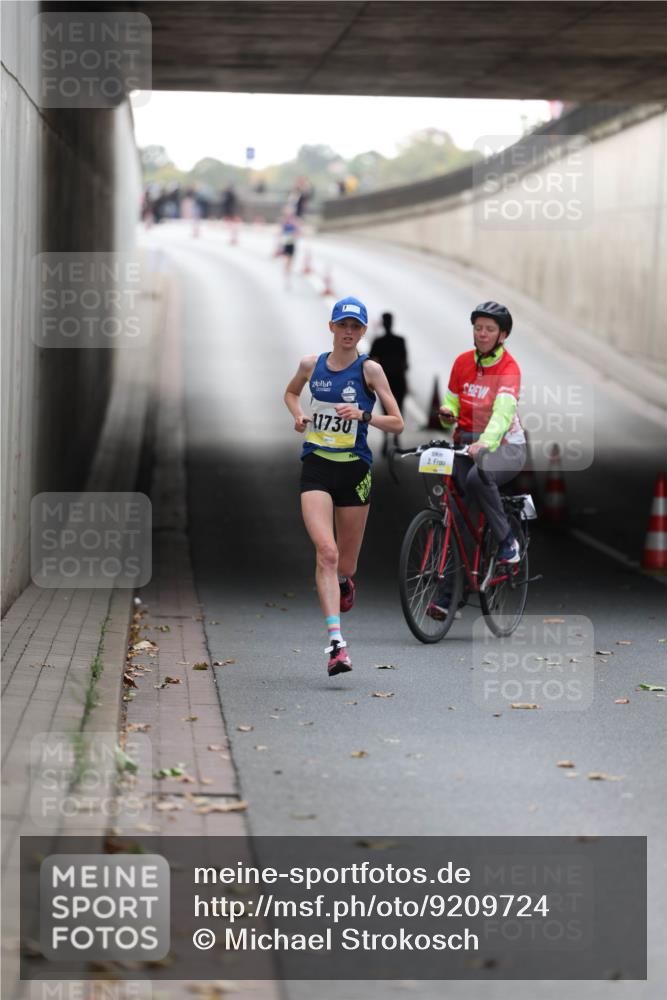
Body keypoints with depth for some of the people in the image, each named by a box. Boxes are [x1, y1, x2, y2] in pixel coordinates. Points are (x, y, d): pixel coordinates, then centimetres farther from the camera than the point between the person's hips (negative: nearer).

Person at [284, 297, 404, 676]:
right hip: (316, 469, 1)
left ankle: (344, 582, 50)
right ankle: (336, 642, -24)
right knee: (326, 551, -19)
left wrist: (363, 415, -22)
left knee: (345, 565, 9)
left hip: (355, 470, -1)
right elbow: (291, 392, 27)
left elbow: (397, 423, -5)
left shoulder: (370, 369, -4)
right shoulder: (311, 364, 5)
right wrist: (298, 415, 7)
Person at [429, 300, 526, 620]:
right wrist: (447, 413, -14)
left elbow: (504, 410, -29)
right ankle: (447, 595, -2)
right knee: (454, 514, -6)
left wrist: (485, 443, -47)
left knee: (478, 477, -37)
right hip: (466, 445, 5)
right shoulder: (462, 362, 3)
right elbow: (452, 402, 11)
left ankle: (507, 542, -15)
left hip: (504, 446, -5)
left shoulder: (508, 368, -13)